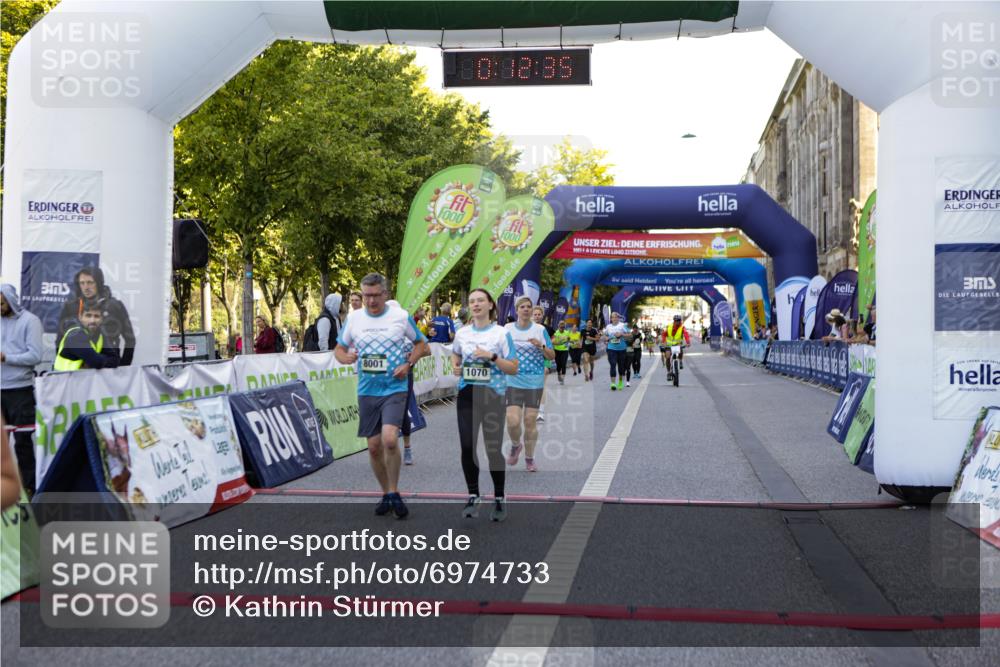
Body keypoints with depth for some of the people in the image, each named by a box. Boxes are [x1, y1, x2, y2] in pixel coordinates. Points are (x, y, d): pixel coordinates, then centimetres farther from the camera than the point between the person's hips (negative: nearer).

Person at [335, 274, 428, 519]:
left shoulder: (401, 316, -2)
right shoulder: (354, 318, 5)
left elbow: (420, 343, 10)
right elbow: (339, 348, 14)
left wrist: (408, 364, -7)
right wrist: (345, 357, -10)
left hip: (394, 388, -3)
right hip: (367, 391, 3)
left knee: (390, 439, -20)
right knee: (374, 446, 7)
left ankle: (394, 493, -1)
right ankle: (386, 494, 26)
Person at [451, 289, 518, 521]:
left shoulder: (501, 333, -3)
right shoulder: (461, 333, 7)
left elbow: (513, 369, -4)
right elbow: (455, 354, 27)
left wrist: (492, 356, -18)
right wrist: (455, 367, 5)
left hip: (493, 395, -3)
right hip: (467, 393, 3)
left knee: (493, 448, 1)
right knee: (467, 446, -3)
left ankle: (499, 498, 19)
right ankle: (473, 496, 12)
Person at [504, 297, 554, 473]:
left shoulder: (540, 330, 1)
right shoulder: (507, 329, 4)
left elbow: (552, 356, 2)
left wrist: (541, 346, -15)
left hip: (535, 383, 0)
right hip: (513, 381, 0)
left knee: (530, 421, 2)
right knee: (513, 421, -10)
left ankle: (529, 458, 19)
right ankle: (515, 445, 22)